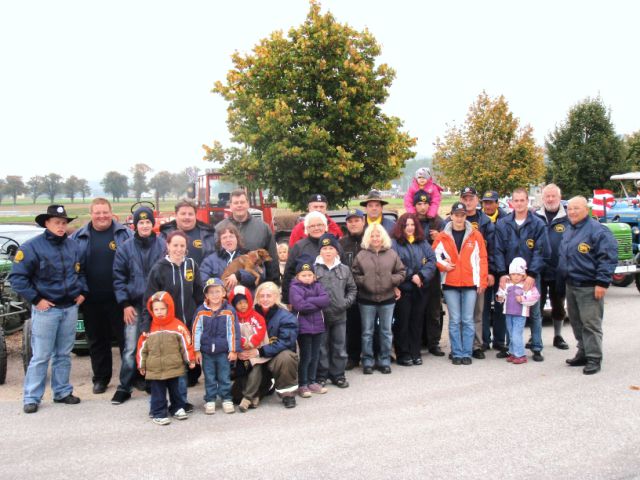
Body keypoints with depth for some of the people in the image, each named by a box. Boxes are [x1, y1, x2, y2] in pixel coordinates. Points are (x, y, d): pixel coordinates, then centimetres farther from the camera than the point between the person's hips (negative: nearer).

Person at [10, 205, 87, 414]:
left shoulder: (73, 246, 7)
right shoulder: (32, 246, -11)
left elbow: (81, 271, 23)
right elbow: (17, 277, -11)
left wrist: (82, 291, 11)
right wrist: (36, 299, -13)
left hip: (70, 308, 5)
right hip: (46, 309, -5)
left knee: (64, 354, 14)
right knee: (40, 356, -1)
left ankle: (62, 392, 25)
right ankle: (31, 398, 10)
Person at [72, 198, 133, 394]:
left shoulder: (124, 233, 0)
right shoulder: (79, 237, 7)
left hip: (118, 298, -3)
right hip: (91, 300, 3)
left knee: (125, 338, 5)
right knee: (97, 340, 14)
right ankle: (101, 378, 27)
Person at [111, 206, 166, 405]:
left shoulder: (162, 246, 1)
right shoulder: (126, 248, 2)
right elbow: (118, 278, 4)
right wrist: (125, 304, -3)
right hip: (134, 305, 0)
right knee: (130, 348, -2)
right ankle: (124, 387, 8)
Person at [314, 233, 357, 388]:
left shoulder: (344, 269, 6)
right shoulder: (314, 269, -5)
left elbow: (352, 288, 13)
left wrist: (347, 301, -1)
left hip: (340, 315, 3)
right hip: (320, 315, -3)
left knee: (340, 347, 10)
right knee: (321, 347, 6)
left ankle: (338, 375, 24)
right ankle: (321, 376, 19)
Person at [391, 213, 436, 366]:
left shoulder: (423, 243, 11)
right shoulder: (394, 243, -3)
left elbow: (432, 260, 2)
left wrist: (421, 275, -12)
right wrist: (411, 276, -14)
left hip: (421, 289, 4)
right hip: (403, 289, -4)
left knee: (417, 321, 10)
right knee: (402, 322, 1)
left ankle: (415, 353, 20)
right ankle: (403, 354, 10)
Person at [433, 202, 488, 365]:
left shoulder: (475, 235, 4)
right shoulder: (442, 236, 4)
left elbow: (482, 259, 3)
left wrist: (482, 282, 0)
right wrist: (443, 265, -11)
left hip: (470, 284, 0)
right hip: (450, 284, 0)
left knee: (468, 320, 3)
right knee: (454, 320, 3)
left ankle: (467, 353, 11)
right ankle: (457, 353, 10)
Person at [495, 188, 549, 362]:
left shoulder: (538, 224, -1)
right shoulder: (502, 224, 4)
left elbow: (540, 252, -6)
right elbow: (498, 251, 1)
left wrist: (532, 274, -14)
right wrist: (502, 274, -8)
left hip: (531, 276, -1)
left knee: (534, 312, 5)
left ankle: (536, 348, 13)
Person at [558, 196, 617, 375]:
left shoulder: (597, 230, -10)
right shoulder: (568, 231, 16)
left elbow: (608, 257, -14)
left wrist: (602, 282, -18)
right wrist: (562, 277, 21)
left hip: (589, 287, -8)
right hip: (571, 285, 8)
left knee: (590, 323, -7)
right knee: (576, 322, 14)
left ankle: (594, 359, 0)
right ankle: (583, 353, 25)